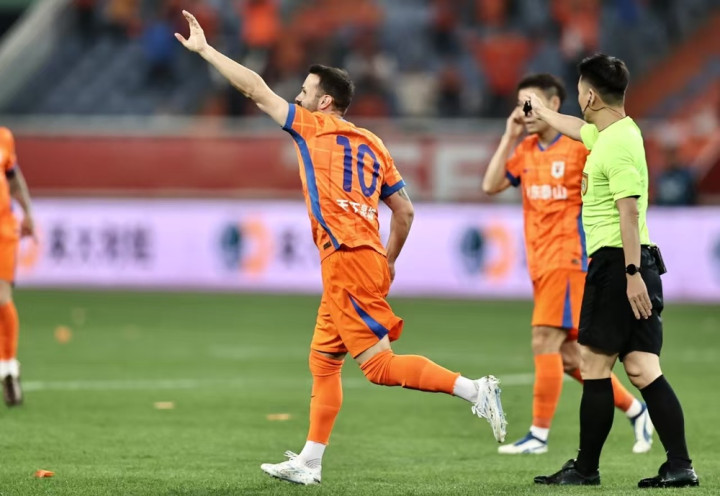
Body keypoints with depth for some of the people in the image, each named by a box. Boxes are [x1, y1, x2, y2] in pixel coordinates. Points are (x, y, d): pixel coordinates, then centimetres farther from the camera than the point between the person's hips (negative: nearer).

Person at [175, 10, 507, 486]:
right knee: (323, 359, 13)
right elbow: (405, 212, 15)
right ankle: (309, 463, 15)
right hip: (368, 260, 9)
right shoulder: (372, 145, 17)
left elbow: (255, 88, 4)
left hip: (346, 261, -9)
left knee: (379, 363, -11)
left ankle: (473, 389, -17)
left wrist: (204, 48, 12)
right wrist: (388, 263, 25)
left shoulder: (313, 128, -1)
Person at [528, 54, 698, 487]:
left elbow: (630, 211, -21)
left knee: (595, 364, -1)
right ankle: (680, 466, -3)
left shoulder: (619, 144, -14)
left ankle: (586, 468, 6)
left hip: (616, 262, -9)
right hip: (633, 264, 9)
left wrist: (632, 273, -26)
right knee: (643, 368, 3)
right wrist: (540, 109, 55)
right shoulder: (607, 132, 15)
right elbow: (576, 128, 38)